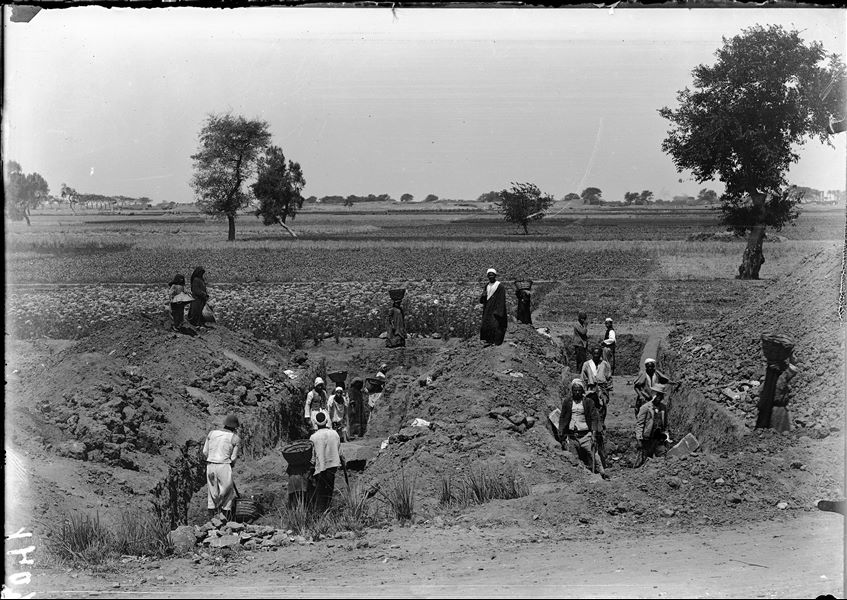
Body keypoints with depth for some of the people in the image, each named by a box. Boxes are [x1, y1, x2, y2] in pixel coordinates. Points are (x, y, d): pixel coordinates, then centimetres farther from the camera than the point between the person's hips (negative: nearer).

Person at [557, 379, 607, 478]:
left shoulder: (588, 402, 3)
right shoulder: (567, 402, 9)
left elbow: (594, 418, 0)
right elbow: (562, 419, 11)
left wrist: (594, 433, -9)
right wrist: (561, 435, 5)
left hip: (585, 434, -2)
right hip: (571, 435, 2)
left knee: (592, 455, -9)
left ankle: (601, 472, -8)